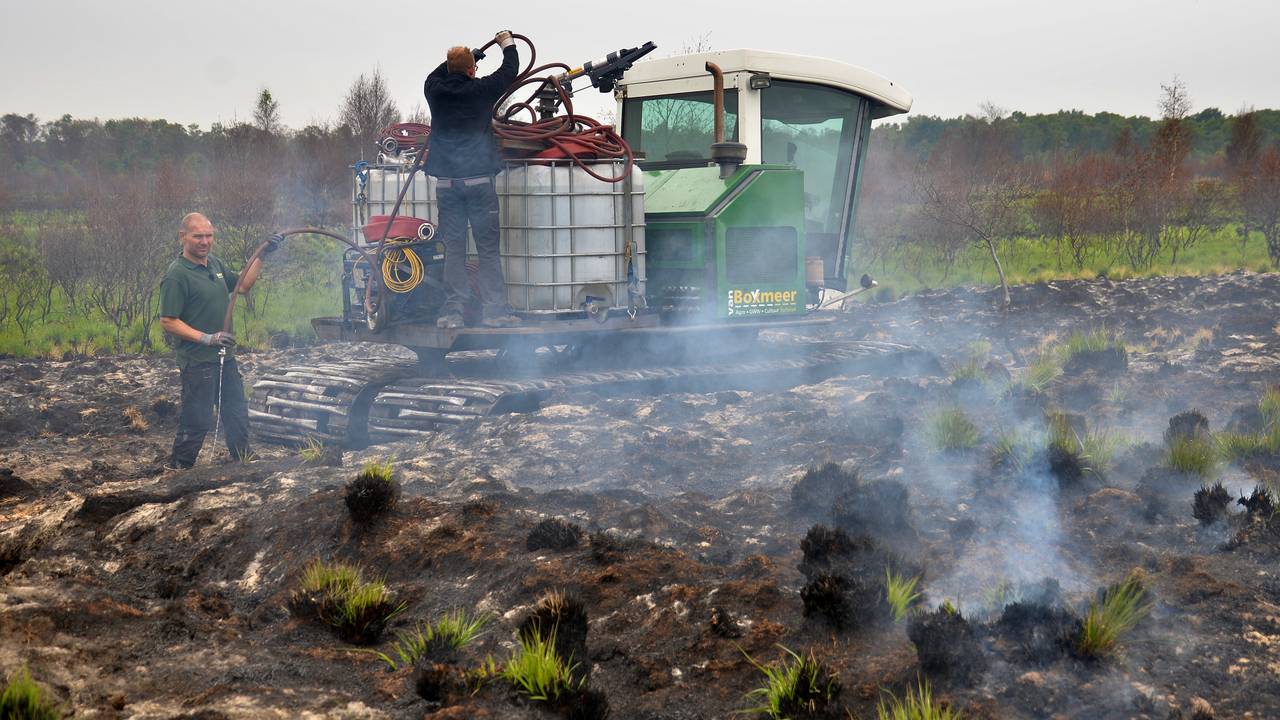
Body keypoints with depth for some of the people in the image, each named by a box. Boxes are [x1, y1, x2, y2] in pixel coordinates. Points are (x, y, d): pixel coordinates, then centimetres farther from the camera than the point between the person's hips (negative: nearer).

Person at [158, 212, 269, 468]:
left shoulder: (215, 264, 9)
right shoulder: (177, 275, -16)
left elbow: (243, 284, 22)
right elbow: (168, 322, -19)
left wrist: (262, 256, 12)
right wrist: (207, 338, -24)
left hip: (225, 357, 8)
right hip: (197, 361, -8)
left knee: (237, 414, 18)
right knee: (197, 421, -4)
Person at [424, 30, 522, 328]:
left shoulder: (436, 90, 3)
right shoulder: (480, 90, -5)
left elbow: (437, 74, 29)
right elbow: (510, 71, 11)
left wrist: (466, 56, 40)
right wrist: (507, 44, 30)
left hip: (446, 181, 3)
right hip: (478, 179, -3)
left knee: (453, 249, 6)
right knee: (488, 249, 1)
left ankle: (452, 312, 3)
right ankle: (494, 310, 1)